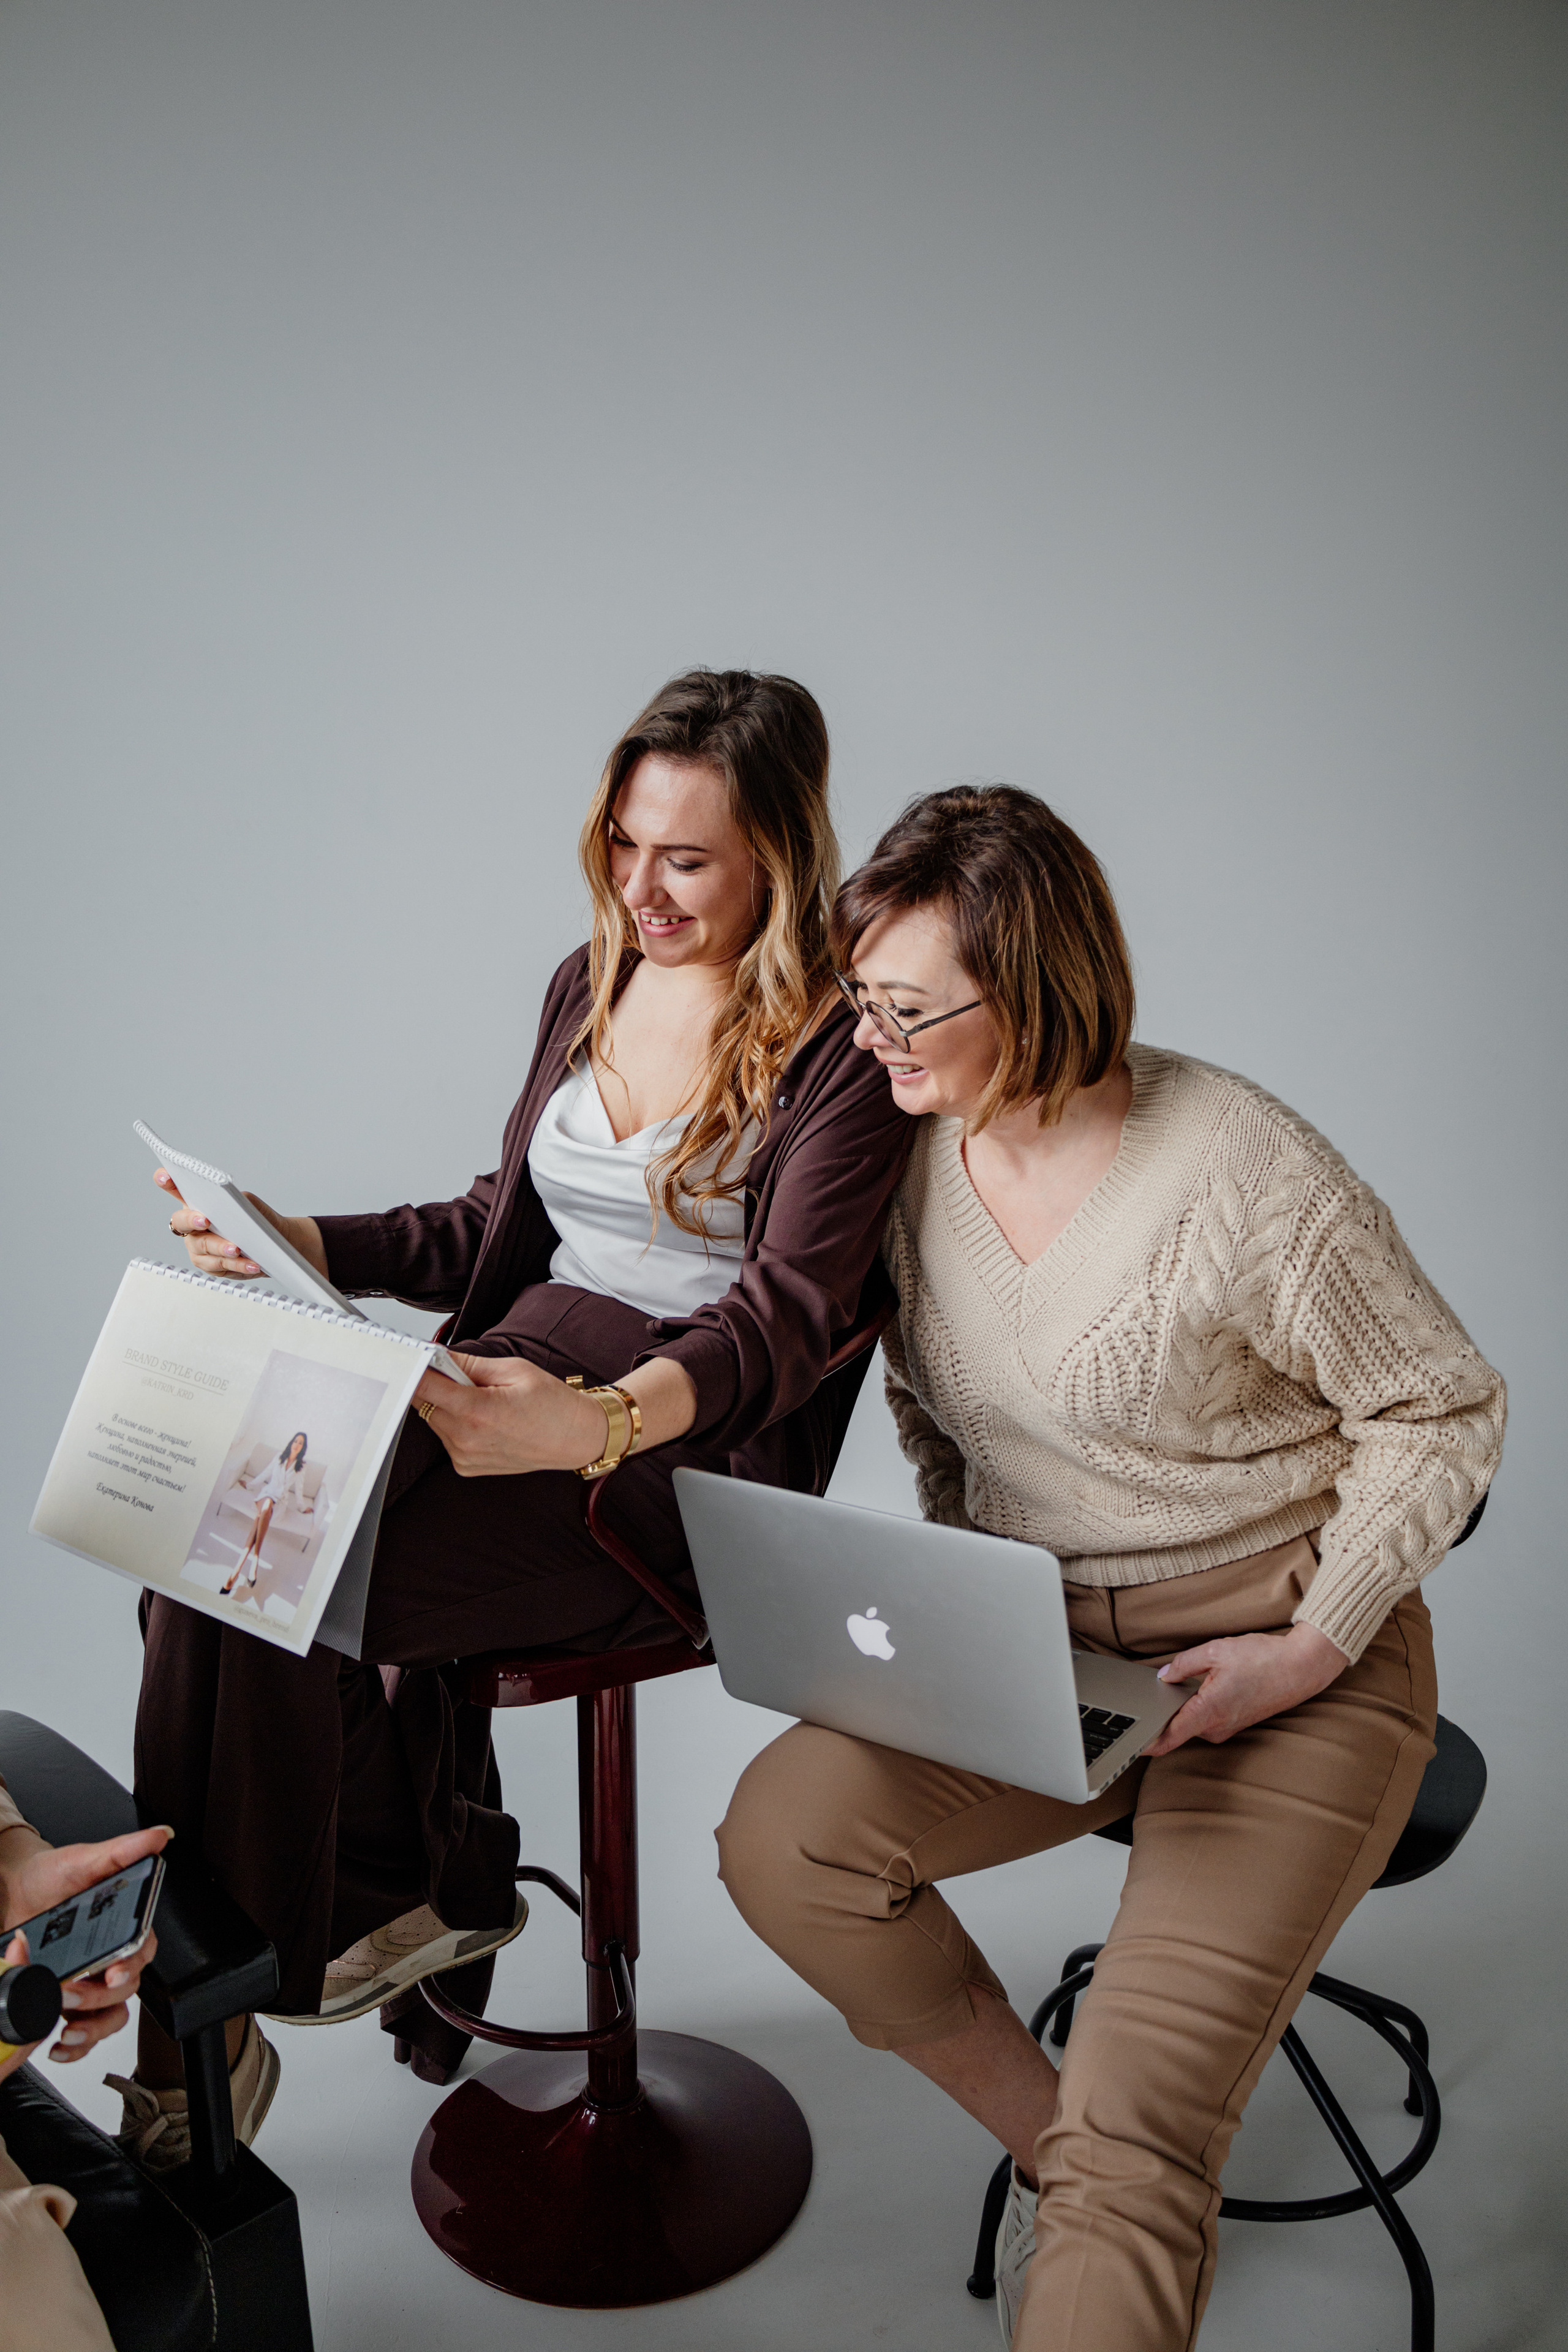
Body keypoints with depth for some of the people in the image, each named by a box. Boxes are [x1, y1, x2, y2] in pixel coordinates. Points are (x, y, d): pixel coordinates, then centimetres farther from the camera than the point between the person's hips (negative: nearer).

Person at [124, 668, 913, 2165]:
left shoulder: (843, 1045, -9)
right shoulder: (591, 986, 13)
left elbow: (784, 1312, -18)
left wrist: (597, 1420, -36)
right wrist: (308, 1244, 4)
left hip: (688, 1448, -7)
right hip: (526, 1378, 7)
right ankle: (423, 1892, 0)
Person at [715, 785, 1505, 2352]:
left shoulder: (1240, 1169, -19)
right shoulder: (912, 1143, -2)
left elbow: (1444, 1411, -7)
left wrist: (1315, 1646, -15)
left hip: (1282, 1661, -5)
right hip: (1035, 1647, 6)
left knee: (1135, 2137, -17)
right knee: (782, 1835, -17)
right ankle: (1049, 2150, 6)